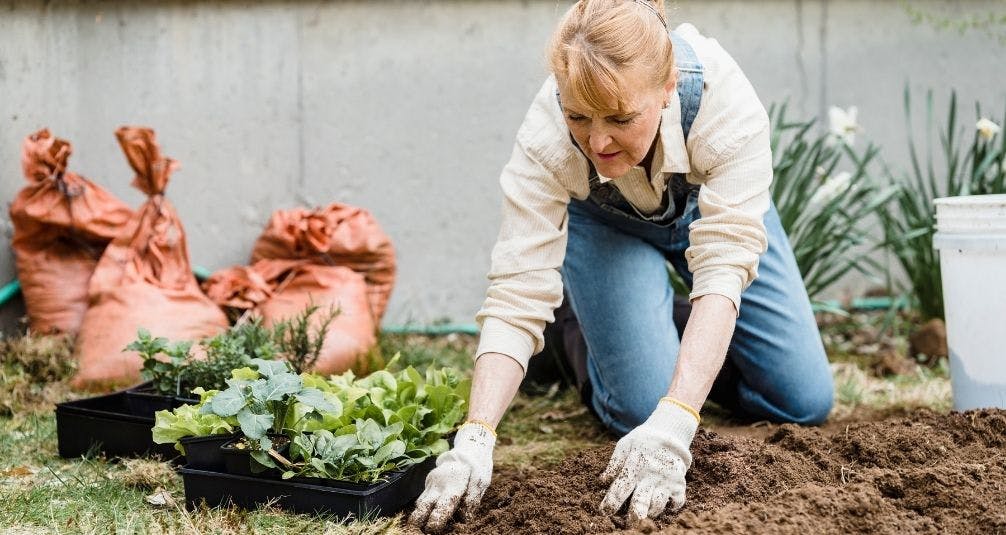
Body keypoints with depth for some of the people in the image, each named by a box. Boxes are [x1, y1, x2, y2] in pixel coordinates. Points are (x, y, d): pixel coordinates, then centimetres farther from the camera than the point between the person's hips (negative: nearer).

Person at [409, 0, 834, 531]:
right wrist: (474, 441, -51)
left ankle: (709, 346, 26)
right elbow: (517, 294, -39)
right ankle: (593, 346, 14)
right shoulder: (545, 139, -39)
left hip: (707, 203, 1)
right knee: (642, 406, -19)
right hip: (602, 223, -1)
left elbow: (723, 267, -44)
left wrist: (674, 424, -55)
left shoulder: (726, 102, -41)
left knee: (804, 402, -4)